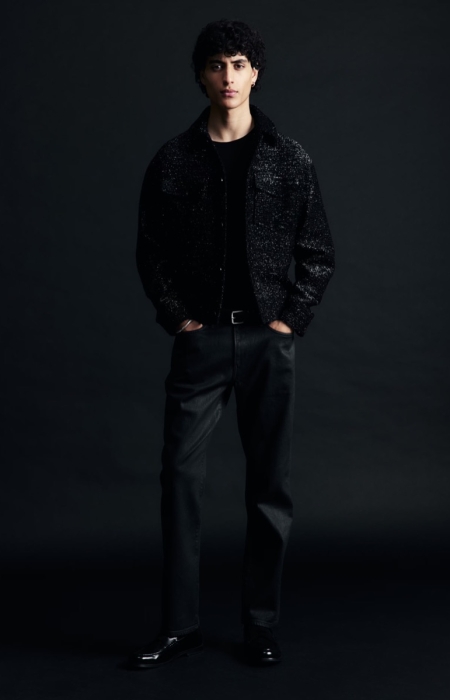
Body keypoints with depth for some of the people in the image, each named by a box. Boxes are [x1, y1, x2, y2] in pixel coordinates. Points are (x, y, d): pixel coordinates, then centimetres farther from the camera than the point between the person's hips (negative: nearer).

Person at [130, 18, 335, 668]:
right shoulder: (172, 161, 4)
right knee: (180, 477, -1)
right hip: (200, 339, 0)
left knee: (270, 485, 4)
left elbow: (319, 255, 5)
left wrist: (290, 319, -4)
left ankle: (261, 625, 17)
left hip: (268, 339, 0)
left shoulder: (291, 160, 3)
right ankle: (179, 624, 11)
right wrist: (176, 318, -1)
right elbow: (151, 252, 8)